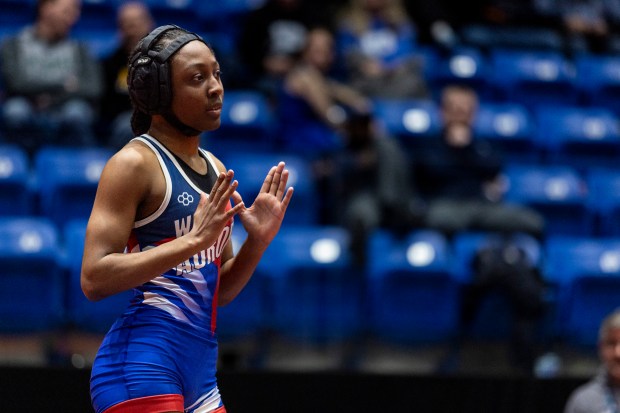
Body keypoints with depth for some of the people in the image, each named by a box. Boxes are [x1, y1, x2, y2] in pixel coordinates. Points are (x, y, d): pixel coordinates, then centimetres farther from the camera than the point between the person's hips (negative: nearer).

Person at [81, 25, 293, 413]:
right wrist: (194, 240, -21)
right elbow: (94, 279, -18)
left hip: (200, 370, 8)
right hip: (143, 363, -8)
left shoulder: (217, 171, 15)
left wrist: (258, 240, 3)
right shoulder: (134, 163, -8)